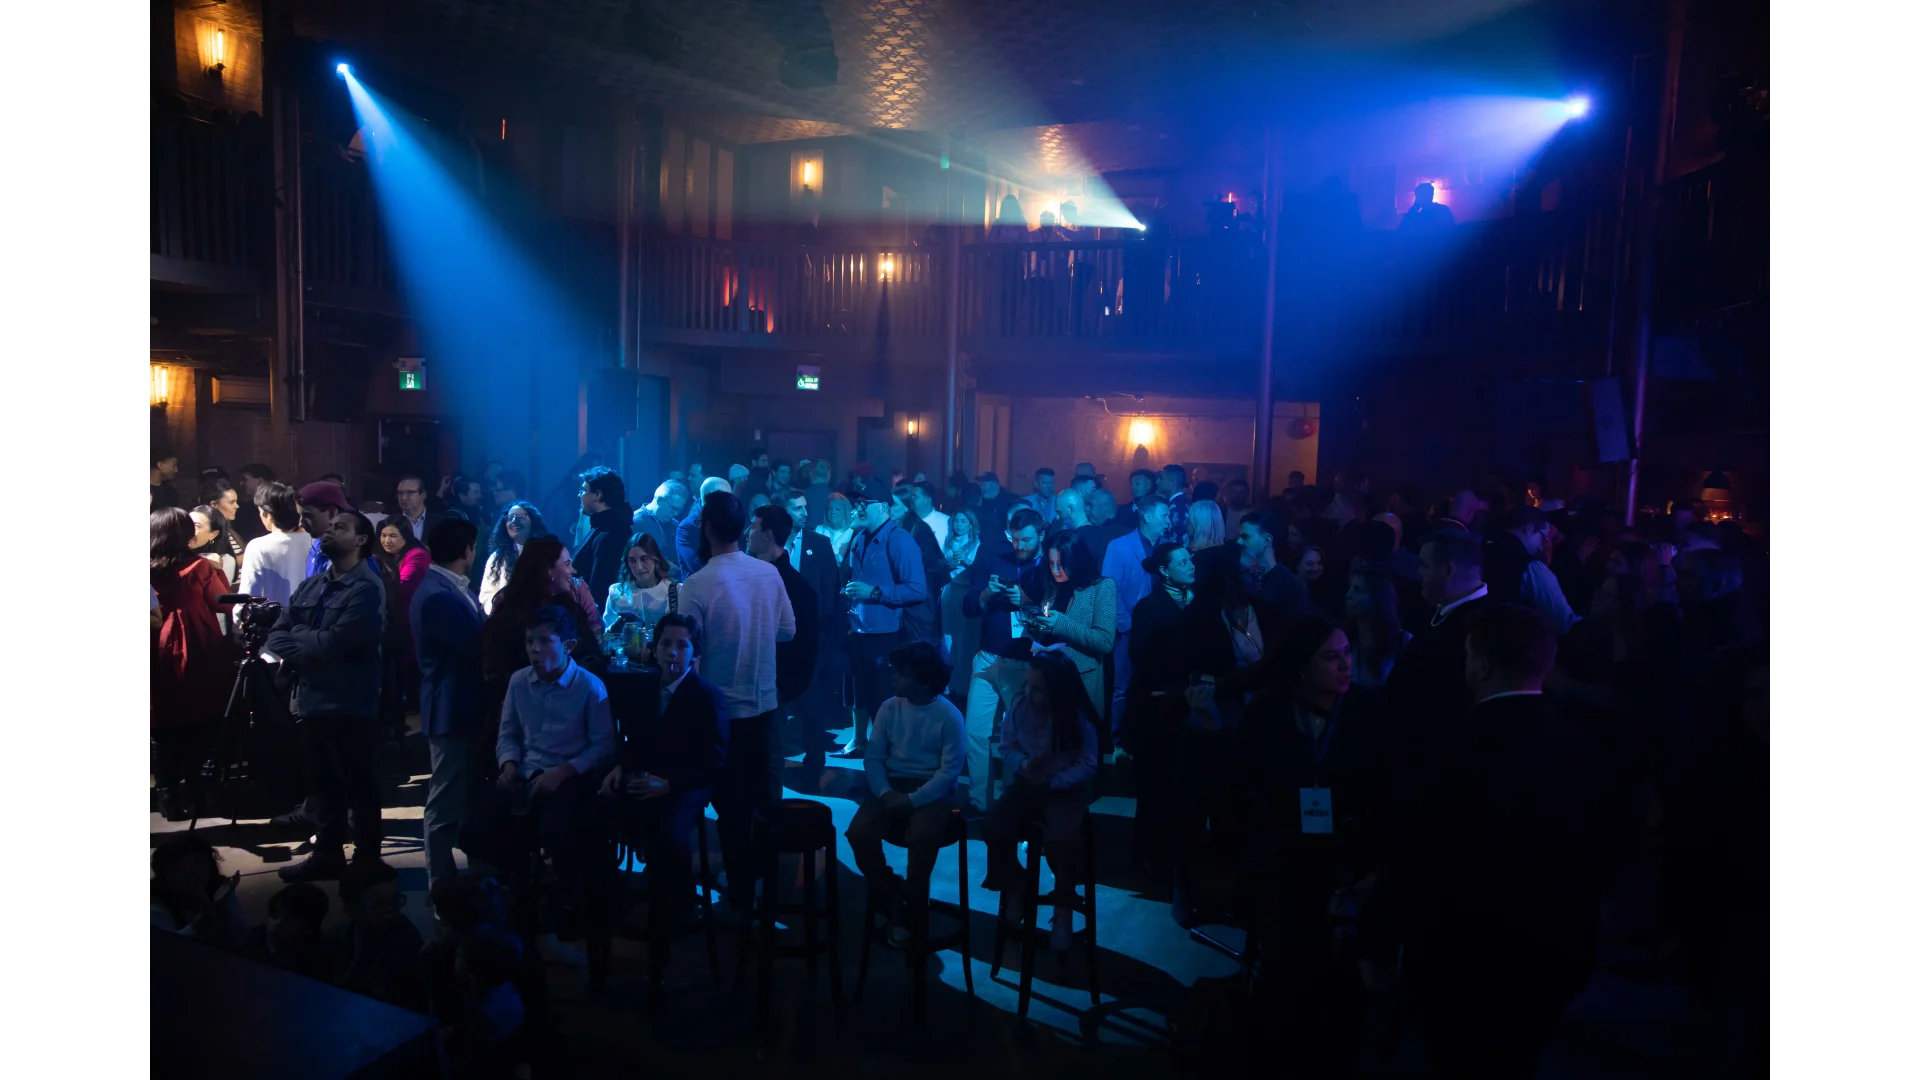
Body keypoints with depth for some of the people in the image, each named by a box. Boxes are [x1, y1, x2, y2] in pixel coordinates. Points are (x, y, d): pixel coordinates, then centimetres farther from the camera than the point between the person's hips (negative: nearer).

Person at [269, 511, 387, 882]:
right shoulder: (310, 586, 14)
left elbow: (334, 642, -18)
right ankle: (327, 855, 27)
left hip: (348, 704, -7)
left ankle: (368, 861, 12)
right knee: (323, 784, 16)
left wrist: (297, 636, -2)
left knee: (358, 786, 1)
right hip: (311, 700, 7)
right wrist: (308, 647, -11)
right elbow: (276, 636, 9)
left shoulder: (367, 589, -10)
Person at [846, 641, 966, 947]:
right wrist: (885, 793, -16)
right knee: (858, 833, -21)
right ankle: (889, 896, 6)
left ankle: (911, 905, -6)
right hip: (892, 785, 4)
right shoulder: (889, 707, 2)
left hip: (931, 790, -4)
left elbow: (950, 771, -12)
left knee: (922, 837, -33)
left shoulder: (949, 716, -10)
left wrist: (912, 800, -21)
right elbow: (873, 757, 2)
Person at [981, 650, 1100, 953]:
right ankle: (1014, 885, 12)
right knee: (992, 828, -21)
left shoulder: (1078, 716, -18)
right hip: (1026, 783, 4)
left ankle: (1063, 906, -2)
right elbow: (1007, 746, 2)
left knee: (1060, 838, -32)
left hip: (1067, 788, -3)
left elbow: (1088, 764, -11)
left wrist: (1052, 782, -19)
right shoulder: (1019, 705, -10)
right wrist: (1023, 764, -19)